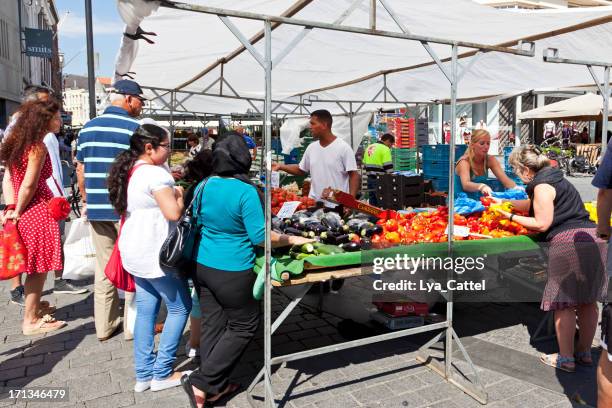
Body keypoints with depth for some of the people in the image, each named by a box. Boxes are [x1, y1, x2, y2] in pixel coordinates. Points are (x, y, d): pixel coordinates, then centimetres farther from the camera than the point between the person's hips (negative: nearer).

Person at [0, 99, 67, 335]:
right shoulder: (37, 146, -16)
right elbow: (29, 185, -18)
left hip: (25, 213, 9)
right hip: (37, 212, -9)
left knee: (35, 267, 20)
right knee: (38, 268, 2)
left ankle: (34, 309, 33)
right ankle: (31, 321, 13)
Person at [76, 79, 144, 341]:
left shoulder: (87, 128, 11)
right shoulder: (134, 128, -8)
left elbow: (80, 169, 14)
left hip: (96, 209, 6)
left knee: (103, 267, 13)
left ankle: (104, 326, 22)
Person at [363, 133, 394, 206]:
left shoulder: (369, 147, 15)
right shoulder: (385, 149, -10)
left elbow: (364, 164, 19)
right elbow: (388, 166, -15)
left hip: (370, 178, 8)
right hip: (379, 180, -8)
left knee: (373, 202, 14)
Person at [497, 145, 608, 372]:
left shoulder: (542, 185, -10)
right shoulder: (553, 178, 20)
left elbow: (542, 224, -10)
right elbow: (531, 204, 32)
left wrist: (512, 217, -2)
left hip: (568, 242, -10)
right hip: (591, 237, 10)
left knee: (564, 303, 0)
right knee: (587, 300, 14)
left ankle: (566, 359, 9)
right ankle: (585, 353, 26)